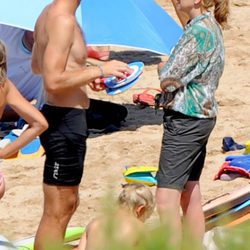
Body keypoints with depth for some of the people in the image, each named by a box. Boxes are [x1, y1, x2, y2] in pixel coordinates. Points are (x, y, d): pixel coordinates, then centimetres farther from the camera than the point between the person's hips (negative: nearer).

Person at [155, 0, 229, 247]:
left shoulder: (198, 31, -19)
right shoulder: (211, 27, 12)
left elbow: (168, 80, -17)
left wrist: (163, 68, 3)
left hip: (185, 120, -10)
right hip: (202, 117, 10)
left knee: (166, 197, -11)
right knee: (190, 193, 15)